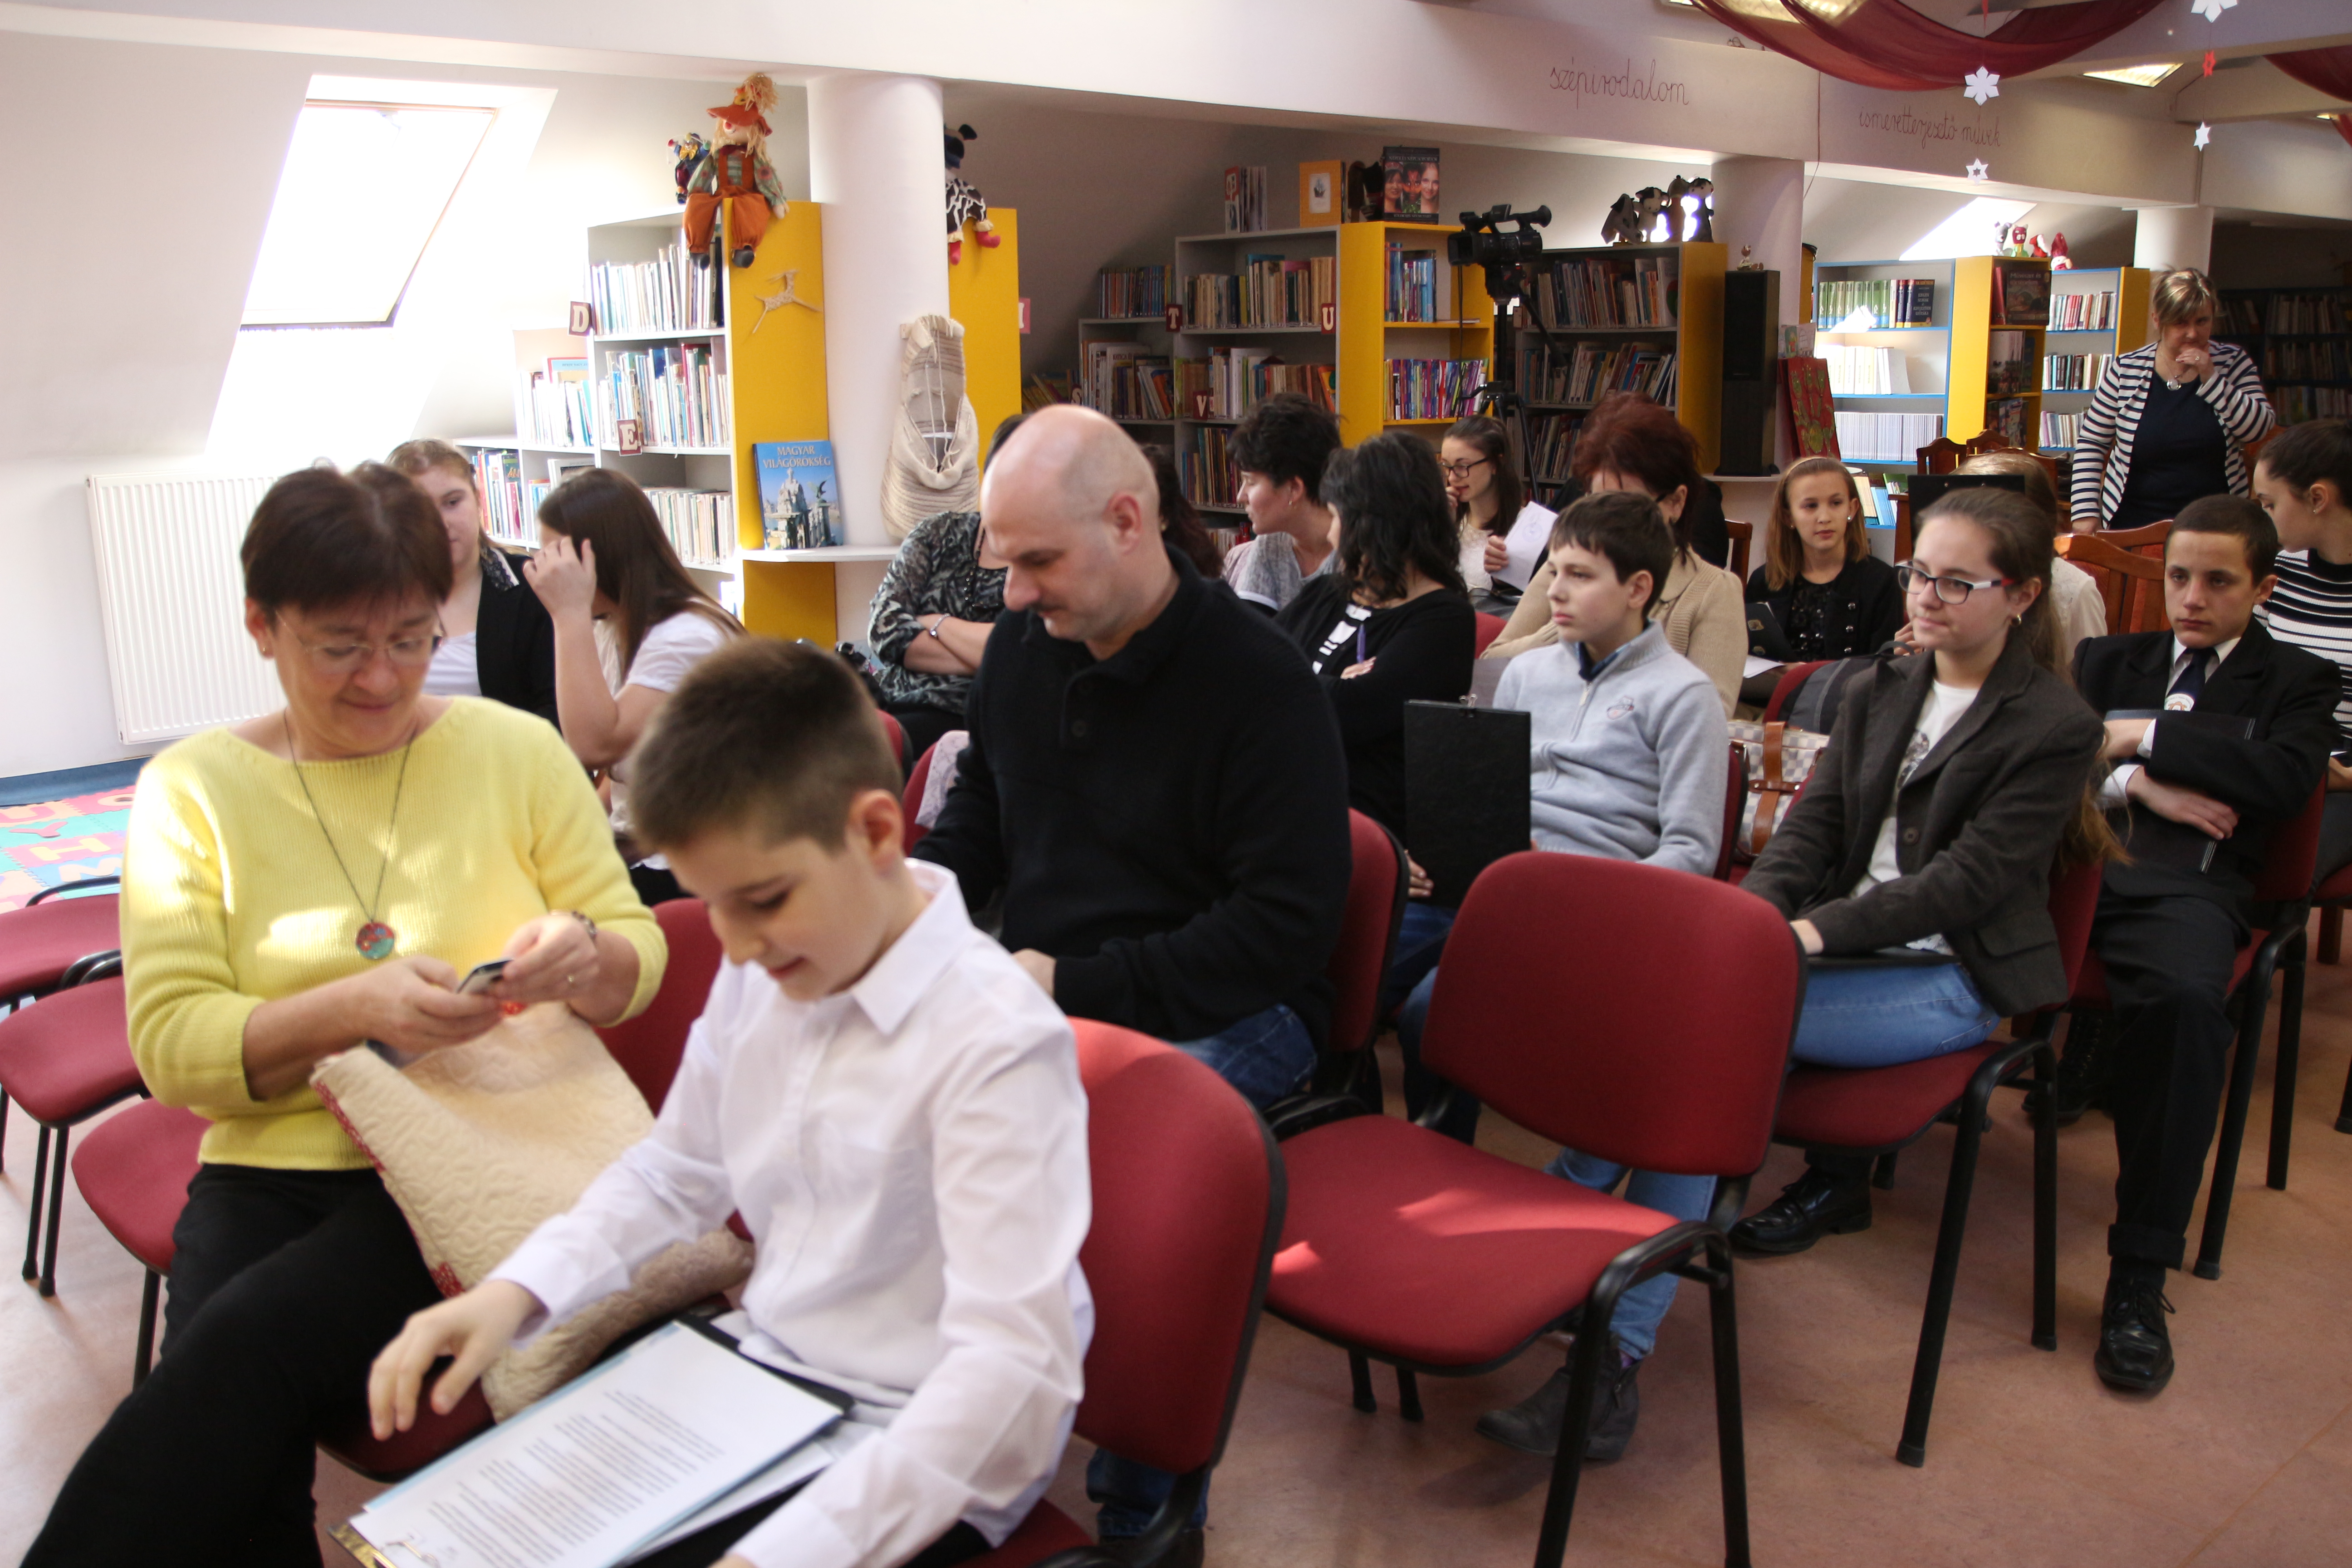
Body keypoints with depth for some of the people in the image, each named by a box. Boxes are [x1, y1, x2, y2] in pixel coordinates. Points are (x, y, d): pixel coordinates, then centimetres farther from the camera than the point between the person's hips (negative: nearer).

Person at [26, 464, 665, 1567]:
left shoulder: (516, 750, 4)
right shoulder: (191, 790, 4)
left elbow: (640, 957, 7)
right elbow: (170, 1049, -3)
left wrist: (586, 956, -17)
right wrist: (354, 1006, -21)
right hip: (269, 1176, 2)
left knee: (246, 1343, -27)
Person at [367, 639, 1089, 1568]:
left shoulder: (996, 1044, -26)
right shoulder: (758, 975, -2)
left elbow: (1013, 1368, -31)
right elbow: (676, 1172, 14)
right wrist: (515, 1291, -1)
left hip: (916, 1453, -7)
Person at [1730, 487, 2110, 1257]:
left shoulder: (2057, 727, -6)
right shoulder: (1877, 690, 14)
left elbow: (1970, 880, -15)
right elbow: (1814, 821, 6)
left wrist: (1822, 929, -25)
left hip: (1950, 974, -6)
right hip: (1850, 940, 6)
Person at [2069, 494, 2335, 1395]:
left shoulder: (2296, 683, 22)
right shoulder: (2111, 659, 31)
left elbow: (2284, 780, 0)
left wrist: (2144, 737, 2)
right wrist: (2134, 782, -4)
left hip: (2187, 881, -2)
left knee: (2184, 997, -38)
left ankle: (2140, 1277, -27)